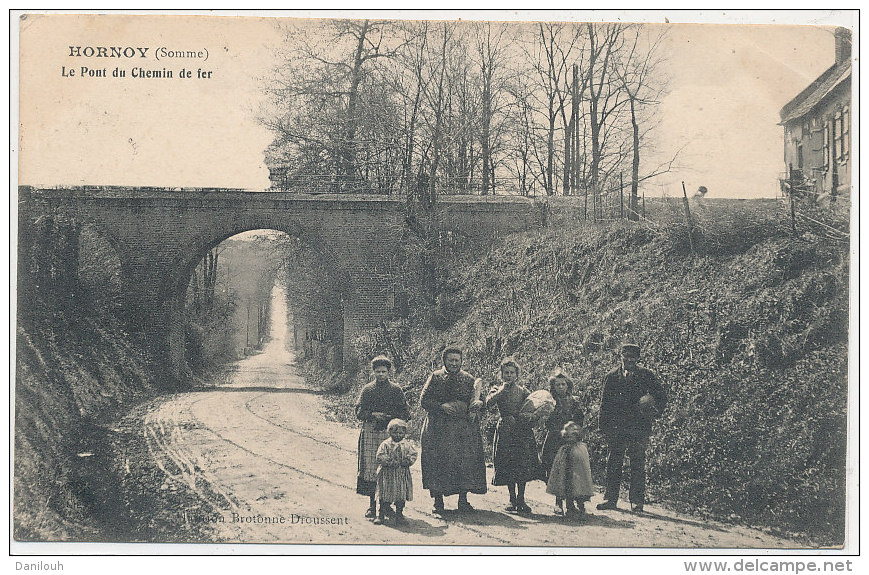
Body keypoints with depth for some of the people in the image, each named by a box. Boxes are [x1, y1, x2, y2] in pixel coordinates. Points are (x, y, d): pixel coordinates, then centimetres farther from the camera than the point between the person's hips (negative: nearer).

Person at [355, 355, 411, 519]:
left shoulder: (396, 390, 9)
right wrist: (373, 415, -14)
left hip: (390, 433, 0)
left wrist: (388, 418, -9)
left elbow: (405, 413, 6)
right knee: (371, 468, -4)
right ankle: (372, 505, 2)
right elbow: (359, 412, 3)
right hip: (370, 433, 0)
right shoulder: (367, 390, 9)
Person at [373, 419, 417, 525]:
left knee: (401, 495, 5)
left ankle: (399, 514, 17)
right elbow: (380, 456, -9)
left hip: (403, 474, 2)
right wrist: (391, 462, -20)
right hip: (387, 473, -2)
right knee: (385, 495, 2)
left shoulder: (408, 444, 4)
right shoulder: (385, 444, -4)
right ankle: (381, 515, 12)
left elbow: (413, 455, 3)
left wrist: (407, 461, -16)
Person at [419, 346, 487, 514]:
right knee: (438, 461, -5)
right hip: (438, 429, -2)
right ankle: (438, 501, 3)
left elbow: (475, 398, 7)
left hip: (464, 429, 2)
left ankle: (463, 500, 4)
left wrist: (476, 403, -17)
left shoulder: (468, 379, 12)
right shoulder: (435, 377, 5)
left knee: (465, 461, -4)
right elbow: (423, 400, 1)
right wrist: (442, 407, -13)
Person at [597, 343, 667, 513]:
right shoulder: (612, 377, 10)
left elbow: (661, 397, 8)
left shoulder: (646, 375, 6)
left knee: (638, 465, -1)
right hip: (616, 427, 1)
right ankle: (610, 499, 10)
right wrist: (604, 427, 2)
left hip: (639, 427, -1)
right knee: (613, 463, 2)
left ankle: (637, 502, 5)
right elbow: (605, 404, 9)